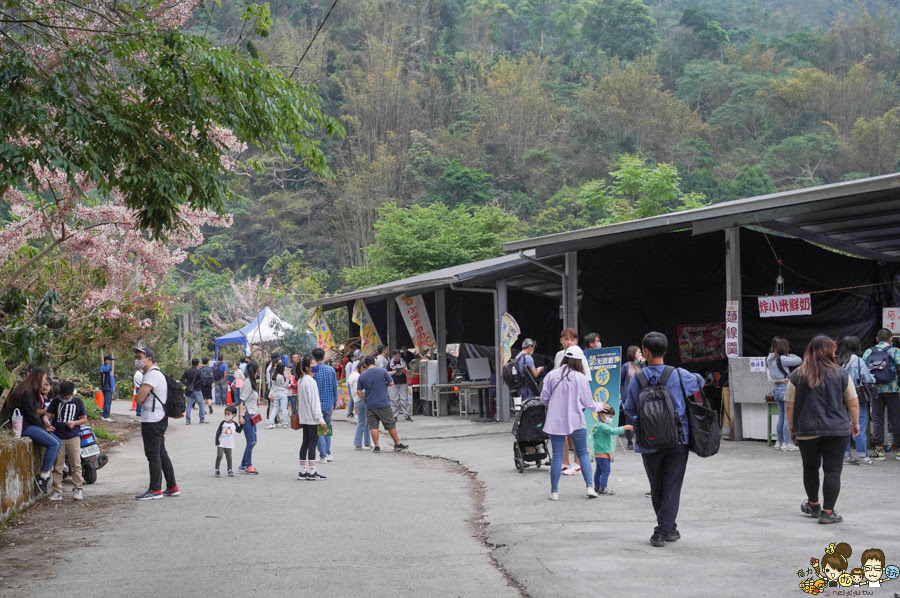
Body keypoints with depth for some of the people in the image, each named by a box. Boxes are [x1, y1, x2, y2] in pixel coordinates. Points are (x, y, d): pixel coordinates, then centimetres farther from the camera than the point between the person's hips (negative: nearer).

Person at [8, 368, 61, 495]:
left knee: (58, 443, 3)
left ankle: (45, 474, 4)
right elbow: (30, 415, -17)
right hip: (25, 427, -10)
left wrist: (43, 423, 6)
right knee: (53, 444, -22)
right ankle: (43, 477, -18)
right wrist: (43, 427, -7)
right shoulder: (27, 392, -15)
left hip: (30, 425, 10)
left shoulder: (32, 391, 17)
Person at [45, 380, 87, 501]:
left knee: (75, 464, -2)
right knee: (57, 465, 2)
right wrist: (46, 421, -19)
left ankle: (78, 489, 7)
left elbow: (84, 419, 9)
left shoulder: (78, 402, 4)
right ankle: (57, 491, 8)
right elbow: (47, 415, 4)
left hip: (73, 437, -1)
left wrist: (74, 423, -10)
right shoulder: (55, 401, 5)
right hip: (58, 437, 1)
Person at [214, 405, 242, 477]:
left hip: (229, 445, 3)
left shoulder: (234, 424, 5)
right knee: (219, 456, -13)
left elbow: (238, 431, 17)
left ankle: (230, 470, 19)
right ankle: (217, 470, -4)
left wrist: (242, 425, 4)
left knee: (229, 458, 7)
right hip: (221, 444, -3)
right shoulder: (223, 423, -4)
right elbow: (218, 432, -3)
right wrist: (217, 442, -9)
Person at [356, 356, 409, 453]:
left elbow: (358, 391, 1)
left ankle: (376, 447, 6)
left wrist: (365, 401, 11)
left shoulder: (362, 376, 1)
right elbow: (391, 383, -1)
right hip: (383, 404, -2)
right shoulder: (382, 371, -5)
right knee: (391, 425, 7)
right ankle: (397, 444, 14)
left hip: (370, 405, 2)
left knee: (373, 426, 7)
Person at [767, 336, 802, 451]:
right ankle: (787, 443, -2)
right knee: (788, 417, -3)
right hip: (785, 388, -9)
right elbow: (799, 360, -15)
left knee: (781, 417, 16)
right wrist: (789, 355, 3)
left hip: (777, 389, 9)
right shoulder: (781, 359, -17)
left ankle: (779, 442, 20)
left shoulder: (770, 359, 8)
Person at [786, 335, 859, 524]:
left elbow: (790, 406, 0)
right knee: (833, 471, 2)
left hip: (807, 431, 2)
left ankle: (813, 505, 34)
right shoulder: (841, 374, -4)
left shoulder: (797, 376, -2)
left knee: (810, 468, 18)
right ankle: (827, 512, 0)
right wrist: (855, 423, 14)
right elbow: (853, 404, 1)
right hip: (837, 430, -2)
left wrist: (791, 428, 10)